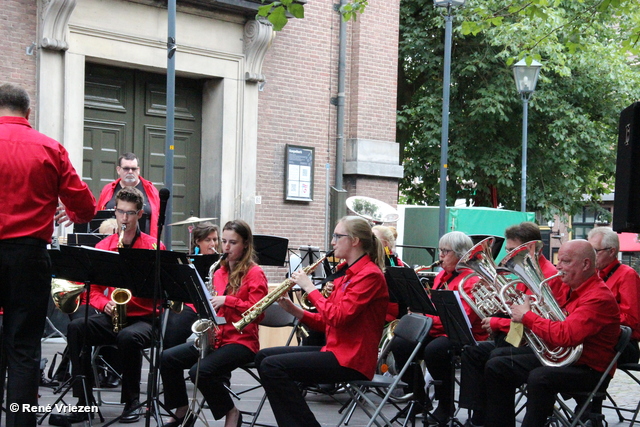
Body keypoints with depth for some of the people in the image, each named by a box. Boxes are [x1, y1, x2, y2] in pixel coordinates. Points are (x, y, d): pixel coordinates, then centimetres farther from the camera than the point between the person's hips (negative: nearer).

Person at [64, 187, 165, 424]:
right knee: (76, 328, -26)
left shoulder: (153, 246, 0)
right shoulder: (103, 246, 9)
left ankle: (132, 402, -15)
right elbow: (93, 288, 10)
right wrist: (105, 304, -11)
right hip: (110, 316, 3)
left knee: (128, 337, -37)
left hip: (143, 318, -3)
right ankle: (84, 401, -22)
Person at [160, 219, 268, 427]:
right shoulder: (219, 272, 16)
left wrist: (227, 301, -21)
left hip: (242, 341, -7)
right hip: (215, 337, 7)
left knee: (200, 371, -29)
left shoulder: (254, 273, -5)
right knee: (167, 358, -7)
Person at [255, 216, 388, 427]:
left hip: (351, 360, -10)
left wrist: (310, 288, -14)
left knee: (272, 366, -20)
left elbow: (338, 317, -24)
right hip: (336, 351, 10)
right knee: (263, 356, 9)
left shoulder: (369, 275, -13)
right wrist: (294, 310, 1)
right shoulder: (347, 273, 17)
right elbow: (327, 322, 15)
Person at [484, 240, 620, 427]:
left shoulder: (599, 298, -19)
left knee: (539, 378, -38)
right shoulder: (572, 290, 12)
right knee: (496, 366, 3)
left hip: (587, 368, -10)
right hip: (556, 356, 10)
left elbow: (565, 335, -30)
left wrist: (527, 317, -19)